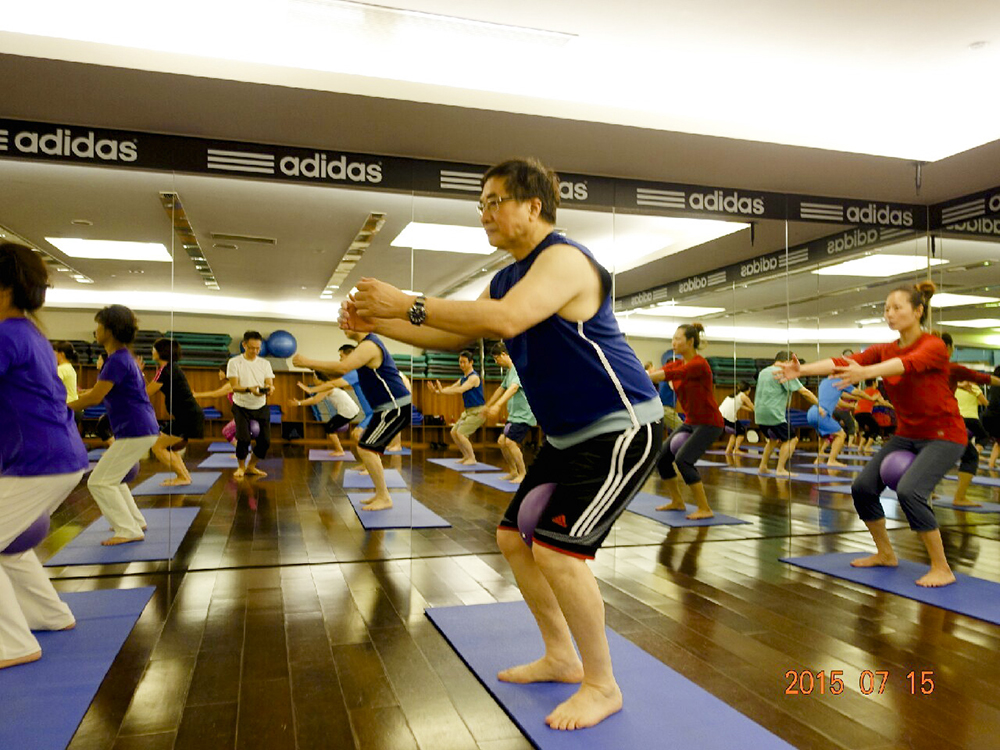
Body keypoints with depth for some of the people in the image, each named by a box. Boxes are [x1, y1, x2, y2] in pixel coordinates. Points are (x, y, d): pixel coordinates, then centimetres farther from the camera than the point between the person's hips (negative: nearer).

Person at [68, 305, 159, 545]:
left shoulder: (118, 360, -17)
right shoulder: (123, 357, 14)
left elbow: (95, 398, -17)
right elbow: (99, 393, 21)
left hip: (135, 432, -10)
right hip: (142, 429, 10)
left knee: (100, 482, -3)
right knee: (112, 477, 23)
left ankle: (129, 531, 0)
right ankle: (134, 521, 29)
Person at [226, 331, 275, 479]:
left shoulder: (265, 363, 2)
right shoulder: (234, 362, -7)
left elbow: (270, 383, -4)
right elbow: (234, 386, -15)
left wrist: (269, 388, -29)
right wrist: (249, 389, -35)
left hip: (261, 407, 3)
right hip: (241, 407, -3)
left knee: (265, 440, -2)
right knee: (243, 438, -14)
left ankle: (251, 466, 22)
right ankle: (241, 467, 13)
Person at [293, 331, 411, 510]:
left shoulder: (369, 346, -16)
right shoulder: (366, 345, 17)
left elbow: (342, 368, -30)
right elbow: (338, 374, 16)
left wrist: (308, 362, -22)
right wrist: (312, 366, 0)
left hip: (395, 407, -10)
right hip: (388, 408, 10)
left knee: (366, 449, -12)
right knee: (368, 448, 16)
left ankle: (384, 498, -6)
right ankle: (381, 493, 21)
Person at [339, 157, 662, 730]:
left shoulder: (565, 259, -19)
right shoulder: (507, 278, 11)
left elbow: (505, 320, -35)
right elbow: (456, 337, 13)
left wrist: (408, 304, -29)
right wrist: (378, 323, 2)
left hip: (623, 428, -10)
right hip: (569, 435, 10)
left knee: (558, 550, -17)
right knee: (515, 537, 11)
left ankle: (603, 686, 5)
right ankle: (561, 658, 28)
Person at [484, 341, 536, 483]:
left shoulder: (518, 369, -16)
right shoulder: (509, 371, 14)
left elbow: (514, 388, -32)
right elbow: (501, 389, 28)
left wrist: (498, 405, -43)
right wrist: (487, 405, 36)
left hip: (524, 415, -10)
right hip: (514, 415, 10)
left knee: (510, 442, -17)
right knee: (501, 441, 8)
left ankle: (523, 474, -4)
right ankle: (513, 471, 21)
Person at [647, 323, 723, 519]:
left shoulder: (699, 364, -20)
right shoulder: (676, 364, 5)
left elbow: (667, 375, -31)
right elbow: (659, 374, -8)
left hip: (709, 423, -9)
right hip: (690, 422, 9)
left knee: (683, 459, -23)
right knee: (662, 457, 5)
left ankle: (705, 509, -12)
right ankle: (677, 501, 22)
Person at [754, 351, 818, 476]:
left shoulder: (763, 372, 17)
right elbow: (804, 392, -6)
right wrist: (819, 405, 1)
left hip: (760, 414, 8)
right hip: (774, 414, -8)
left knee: (773, 439, 25)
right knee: (790, 439, 2)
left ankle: (763, 467, 24)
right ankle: (780, 469, -6)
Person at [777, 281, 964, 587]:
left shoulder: (933, 346, -17)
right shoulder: (882, 351, 1)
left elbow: (907, 364, -40)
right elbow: (844, 362, -15)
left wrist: (865, 372, -59)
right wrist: (802, 369, -32)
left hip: (943, 435, -7)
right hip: (906, 434, 7)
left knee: (909, 491, -26)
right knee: (863, 487, 0)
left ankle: (942, 569, -9)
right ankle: (885, 554, 21)